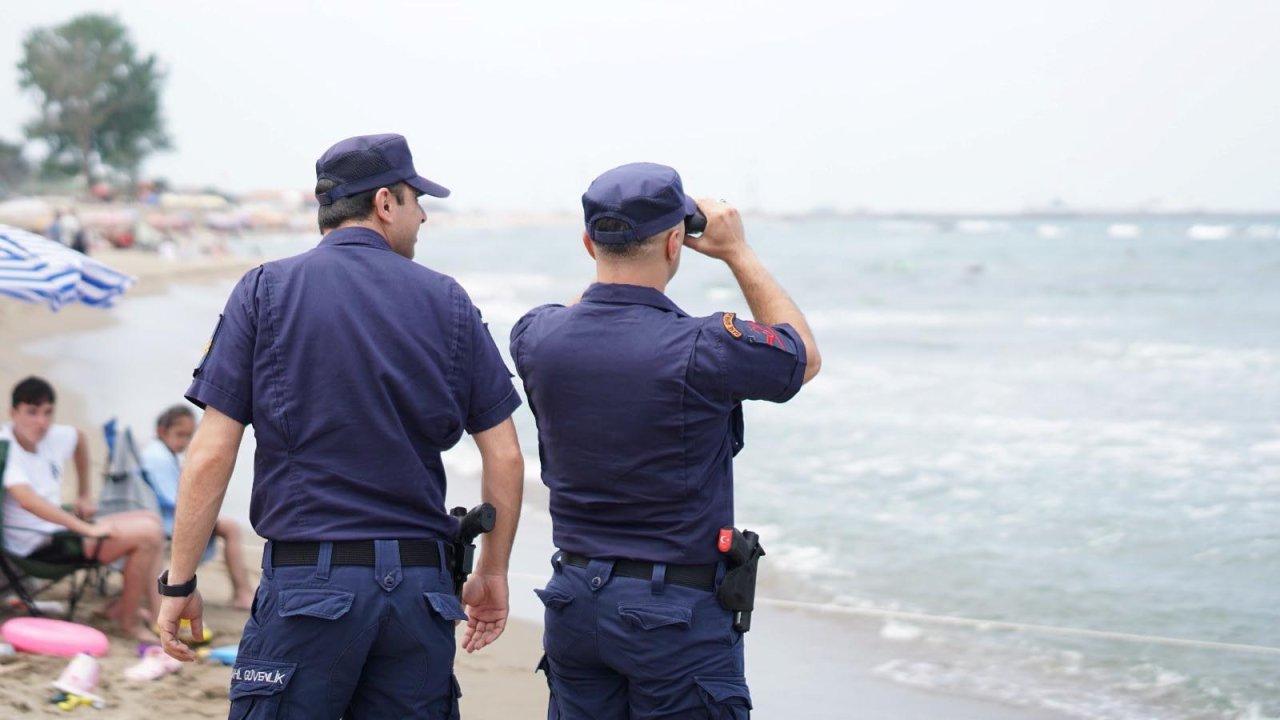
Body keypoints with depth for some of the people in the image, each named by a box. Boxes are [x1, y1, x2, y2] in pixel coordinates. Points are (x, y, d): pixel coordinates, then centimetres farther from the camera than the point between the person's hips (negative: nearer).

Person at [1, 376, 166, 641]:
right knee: (147, 533, -18)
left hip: (59, 529, 10)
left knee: (149, 519, 11)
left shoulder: (55, 437, 5)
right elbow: (27, 500, -35)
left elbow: (79, 439, 30)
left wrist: (84, 495, 26)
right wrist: (87, 528, -38)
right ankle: (129, 622, -4)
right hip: (37, 546, -10)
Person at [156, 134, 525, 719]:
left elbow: (211, 455, -4)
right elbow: (505, 458, 6)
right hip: (421, 583, 2)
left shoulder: (266, 291, 2)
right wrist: (492, 572, 19)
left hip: (308, 578, -2)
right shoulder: (447, 302, 7)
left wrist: (179, 583, 3)